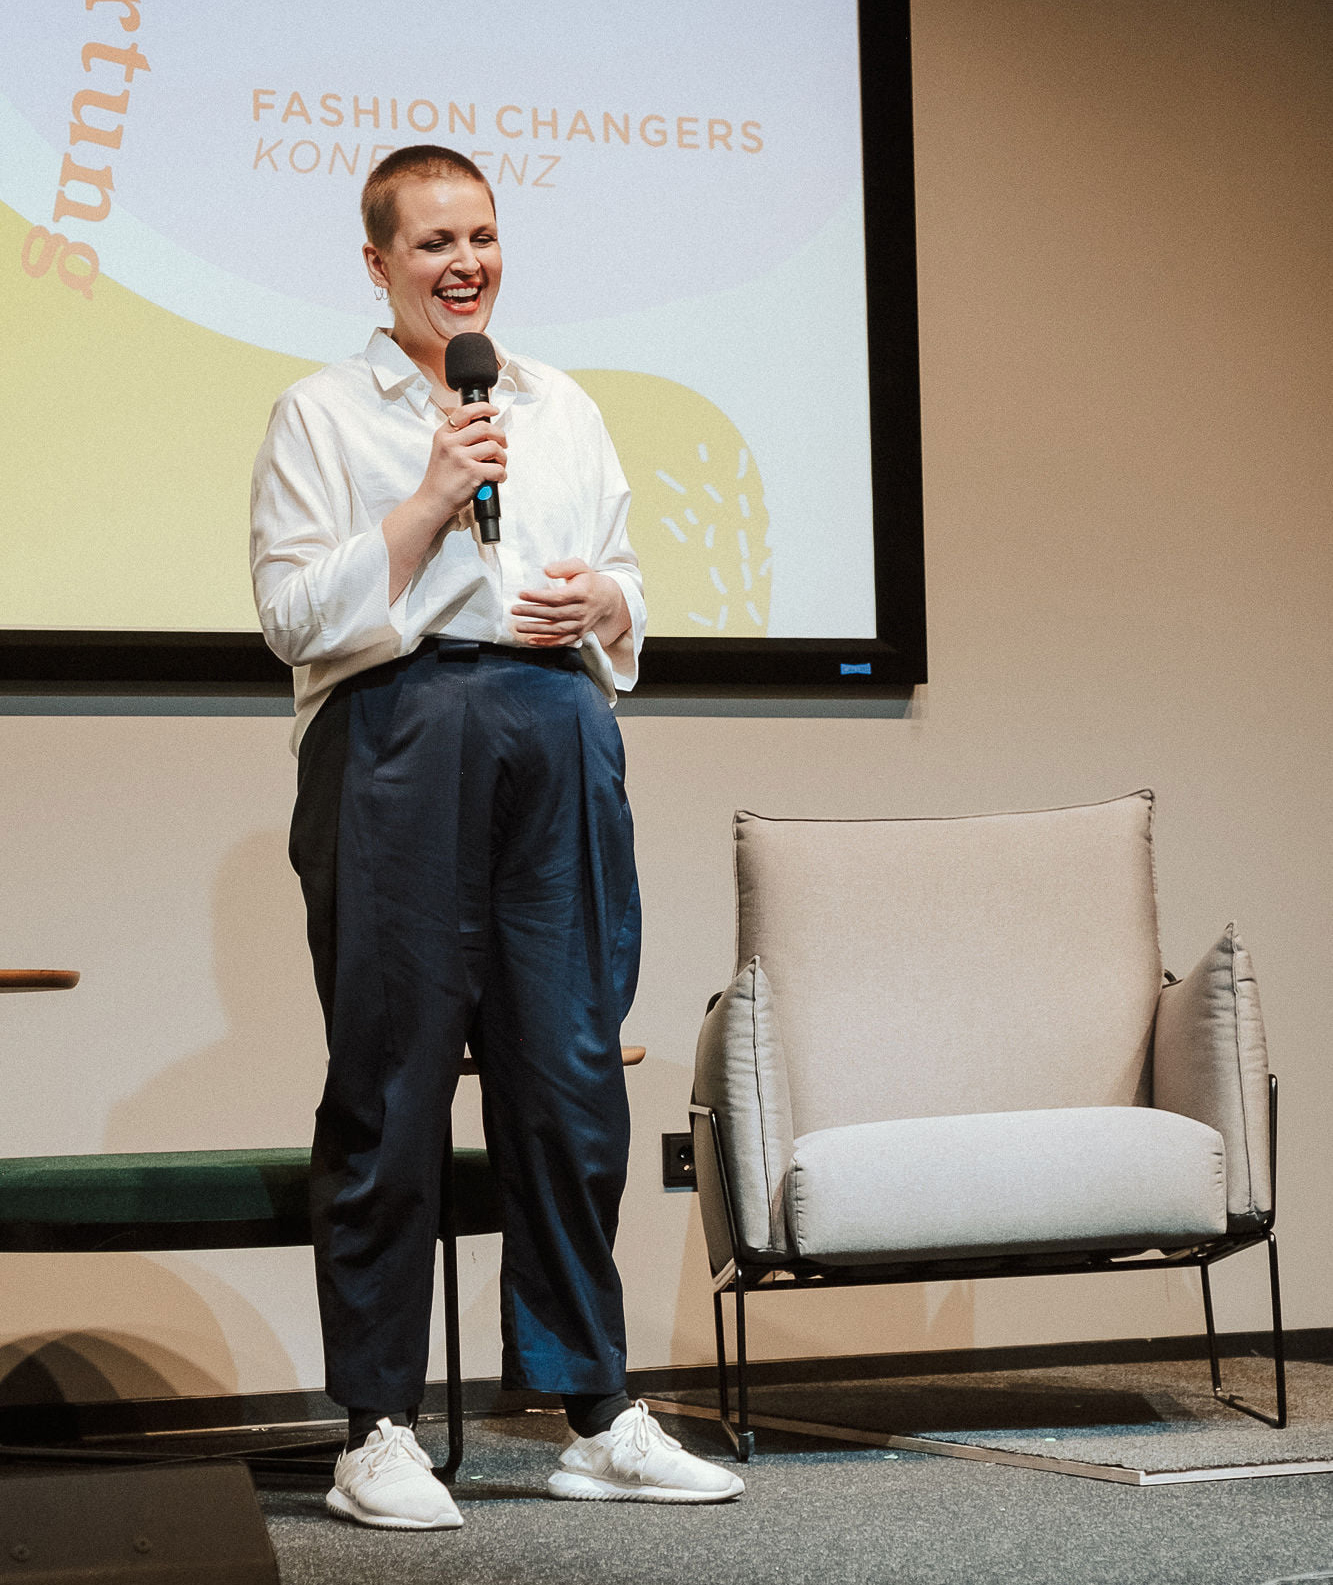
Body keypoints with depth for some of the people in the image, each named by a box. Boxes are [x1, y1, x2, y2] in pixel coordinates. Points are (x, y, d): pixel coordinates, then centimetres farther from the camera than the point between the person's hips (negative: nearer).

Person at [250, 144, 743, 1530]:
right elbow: (293, 613, -3)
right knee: (390, 1081, -2)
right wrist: (429, 503, -10)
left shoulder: (563, 408, 21)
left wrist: (599, 605, 2)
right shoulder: (321, 414, 7)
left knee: (573, 1074, 3)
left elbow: (625, 581, 24)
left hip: (558, 739, 4)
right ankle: (378, 1429, 7)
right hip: (395, 746, -4)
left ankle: (594, 1414, 12)